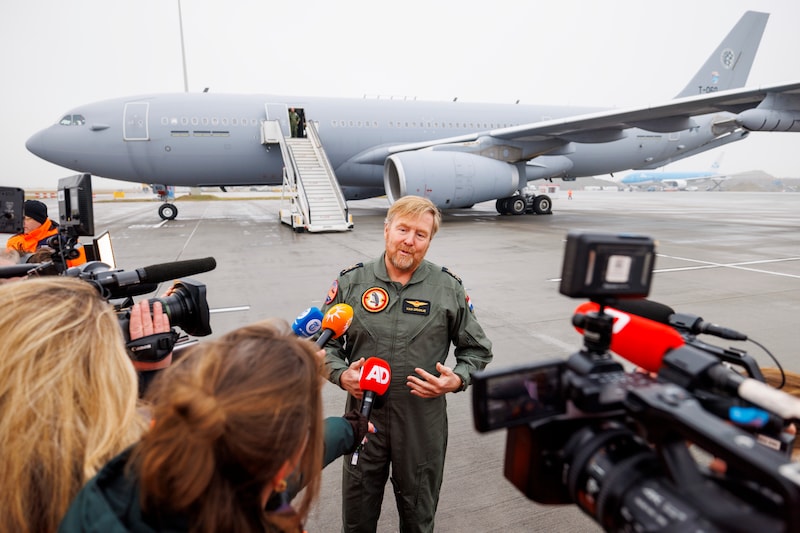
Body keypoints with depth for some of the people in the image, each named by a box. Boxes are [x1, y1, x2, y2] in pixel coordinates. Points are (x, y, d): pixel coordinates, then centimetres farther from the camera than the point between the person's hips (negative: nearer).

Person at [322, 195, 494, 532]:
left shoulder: (448, 288, -4)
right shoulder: (351, 282, -3)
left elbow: (477, 349, 5)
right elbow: (325, 341, 5)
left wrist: (458, 379, -13)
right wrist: (341, 374, -13)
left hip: (424, 421, 0)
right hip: (364, 415, 1)